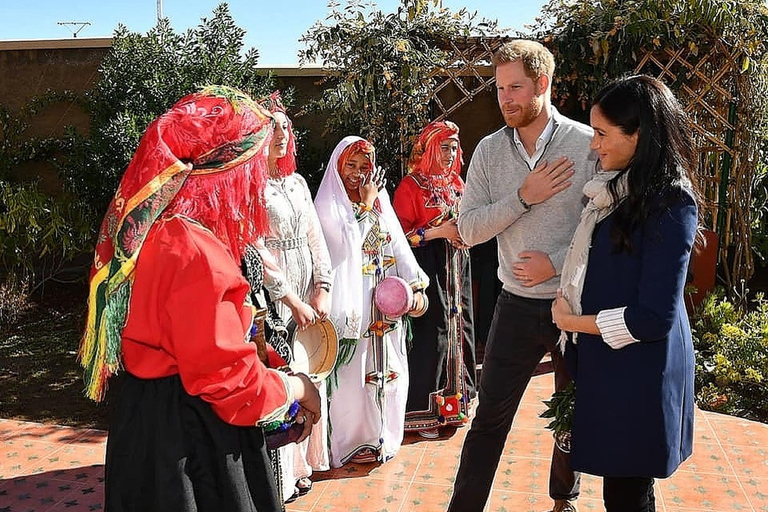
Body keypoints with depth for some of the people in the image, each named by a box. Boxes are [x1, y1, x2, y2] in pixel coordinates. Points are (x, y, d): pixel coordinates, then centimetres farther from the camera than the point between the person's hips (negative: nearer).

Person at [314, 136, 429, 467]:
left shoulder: (379, 199, 13)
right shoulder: (328, 204, -2)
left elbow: (398, 246, 8)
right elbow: (346, 244, -16)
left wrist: (416, 286, -3)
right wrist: (365, 205, -9)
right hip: (351, 300, -5)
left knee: (386, 367, 10)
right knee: (354, 371, -1)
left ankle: (381, 433, 24)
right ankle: (354, 441, 12)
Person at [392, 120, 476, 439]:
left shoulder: (456, 183, 14)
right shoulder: (411, 185, -6)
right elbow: (401, 233, -10)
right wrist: (439, 232, -17)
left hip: (456, 267, 7)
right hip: (427, 269, -6)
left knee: (457, 329, 7)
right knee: (429, 335, -7)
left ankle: (453, 401, 21)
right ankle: (422, 411, 5)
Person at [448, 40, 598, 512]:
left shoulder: (589, 144, -10)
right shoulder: (489, 150, -1)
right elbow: (470, 229, -6)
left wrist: (558, 262, -17)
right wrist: (523, 197, -17)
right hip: (517, 307, 1)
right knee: (490, 418, 5)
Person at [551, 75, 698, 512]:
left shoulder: (670, 205, -18)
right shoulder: (622, 187, 8)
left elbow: (653, 318, -21)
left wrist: (573, 321, -11)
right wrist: (567, 298, -2)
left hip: (639, 373, -7)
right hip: (606, 361, 7)